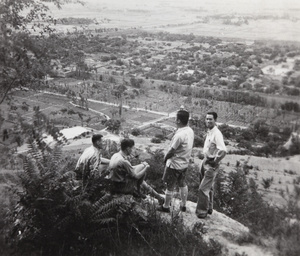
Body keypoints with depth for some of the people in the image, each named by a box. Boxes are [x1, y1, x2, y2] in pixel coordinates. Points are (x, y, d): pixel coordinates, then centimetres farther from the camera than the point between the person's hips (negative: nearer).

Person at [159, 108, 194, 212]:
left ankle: (166, 206, 26)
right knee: (182, 184, 23)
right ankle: (183, 205, 37)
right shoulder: (190, 131, -5)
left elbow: (172, 151, -22)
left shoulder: (179, 135, -30)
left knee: (170, 187, 10)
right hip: (184, 163, 8)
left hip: (174, 165, -8)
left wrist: (165, 158, -5)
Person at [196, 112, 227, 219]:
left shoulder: (217, 134, -22)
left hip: (211, 165, -9)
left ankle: (202, 211, 10)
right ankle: (209, 208, 35)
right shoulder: (209, 132, 6)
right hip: (205, 162, 9)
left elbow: (223, 151, -33)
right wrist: (205, 161, 14)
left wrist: (215, 161, -21)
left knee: (203, 189, -3)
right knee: (208, 187, 21)